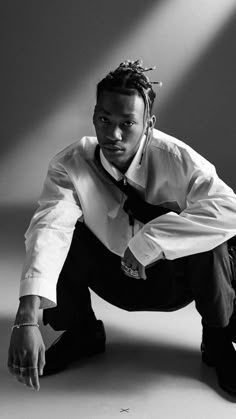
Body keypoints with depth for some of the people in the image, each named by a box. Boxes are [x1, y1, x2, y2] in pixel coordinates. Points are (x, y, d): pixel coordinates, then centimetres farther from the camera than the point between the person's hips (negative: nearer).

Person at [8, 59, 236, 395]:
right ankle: (81, 333, 2)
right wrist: (27, 318, -53)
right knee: (60, 238, -25)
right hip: (113, 278, 2)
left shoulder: (175, 159, -24)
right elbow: (48, 227, -38)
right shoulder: (70, 166, -22)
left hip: (174, 281, -1)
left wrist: (148, 241, -40)